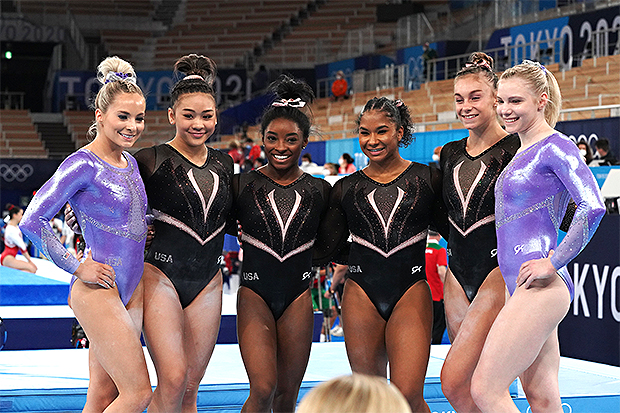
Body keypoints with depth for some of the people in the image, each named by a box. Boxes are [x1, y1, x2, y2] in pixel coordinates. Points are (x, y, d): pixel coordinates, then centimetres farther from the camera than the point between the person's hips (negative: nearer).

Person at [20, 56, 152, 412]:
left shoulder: (130, 163, 13)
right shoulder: (83, 164, -12)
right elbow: (33, 221, -15)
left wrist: (144, 232, 11)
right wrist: (77, 267, -13)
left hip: (132, 290, 8)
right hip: (98, 290, -8)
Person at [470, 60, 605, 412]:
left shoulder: (555, 146, -9)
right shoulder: (523, 152, 19)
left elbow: (592, 207, -20)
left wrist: (553, 264, -19)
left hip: (540, 289, -9)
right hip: (523, 290, 9)